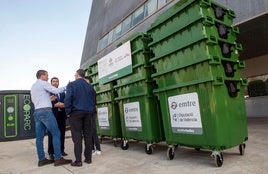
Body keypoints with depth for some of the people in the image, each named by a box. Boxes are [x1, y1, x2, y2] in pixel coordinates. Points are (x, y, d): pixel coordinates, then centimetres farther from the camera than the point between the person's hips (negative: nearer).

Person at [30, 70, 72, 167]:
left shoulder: (33, 87, 22)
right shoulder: (44, 83, -5)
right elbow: (56, 91, -15)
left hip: (37, 112, 9)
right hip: (45, 111, -9)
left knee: (39, 137, 6)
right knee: (56, 133, -8)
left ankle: (41, 159, 8)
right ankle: (58, 159, -10)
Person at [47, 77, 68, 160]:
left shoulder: (62, 92, 17)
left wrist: (63, 104, -13)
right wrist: (55, 105, -19)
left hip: (62, 115, 4)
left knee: (62, 134, 8)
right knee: (51, 134, -1)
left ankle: (61, 150, 18)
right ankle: (51, 153, 5)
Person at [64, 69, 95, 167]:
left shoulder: (72, 85, -2)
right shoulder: (90, 86, 12)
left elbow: (67, 99, -12)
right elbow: (93, 101, 12)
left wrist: (68, 112, -3)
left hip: (76, 113, -4)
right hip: (88, 113, 4)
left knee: (77, 136, -1)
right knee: (88, 135, 7)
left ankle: (78, 160, 1)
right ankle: (88, 158, 13)